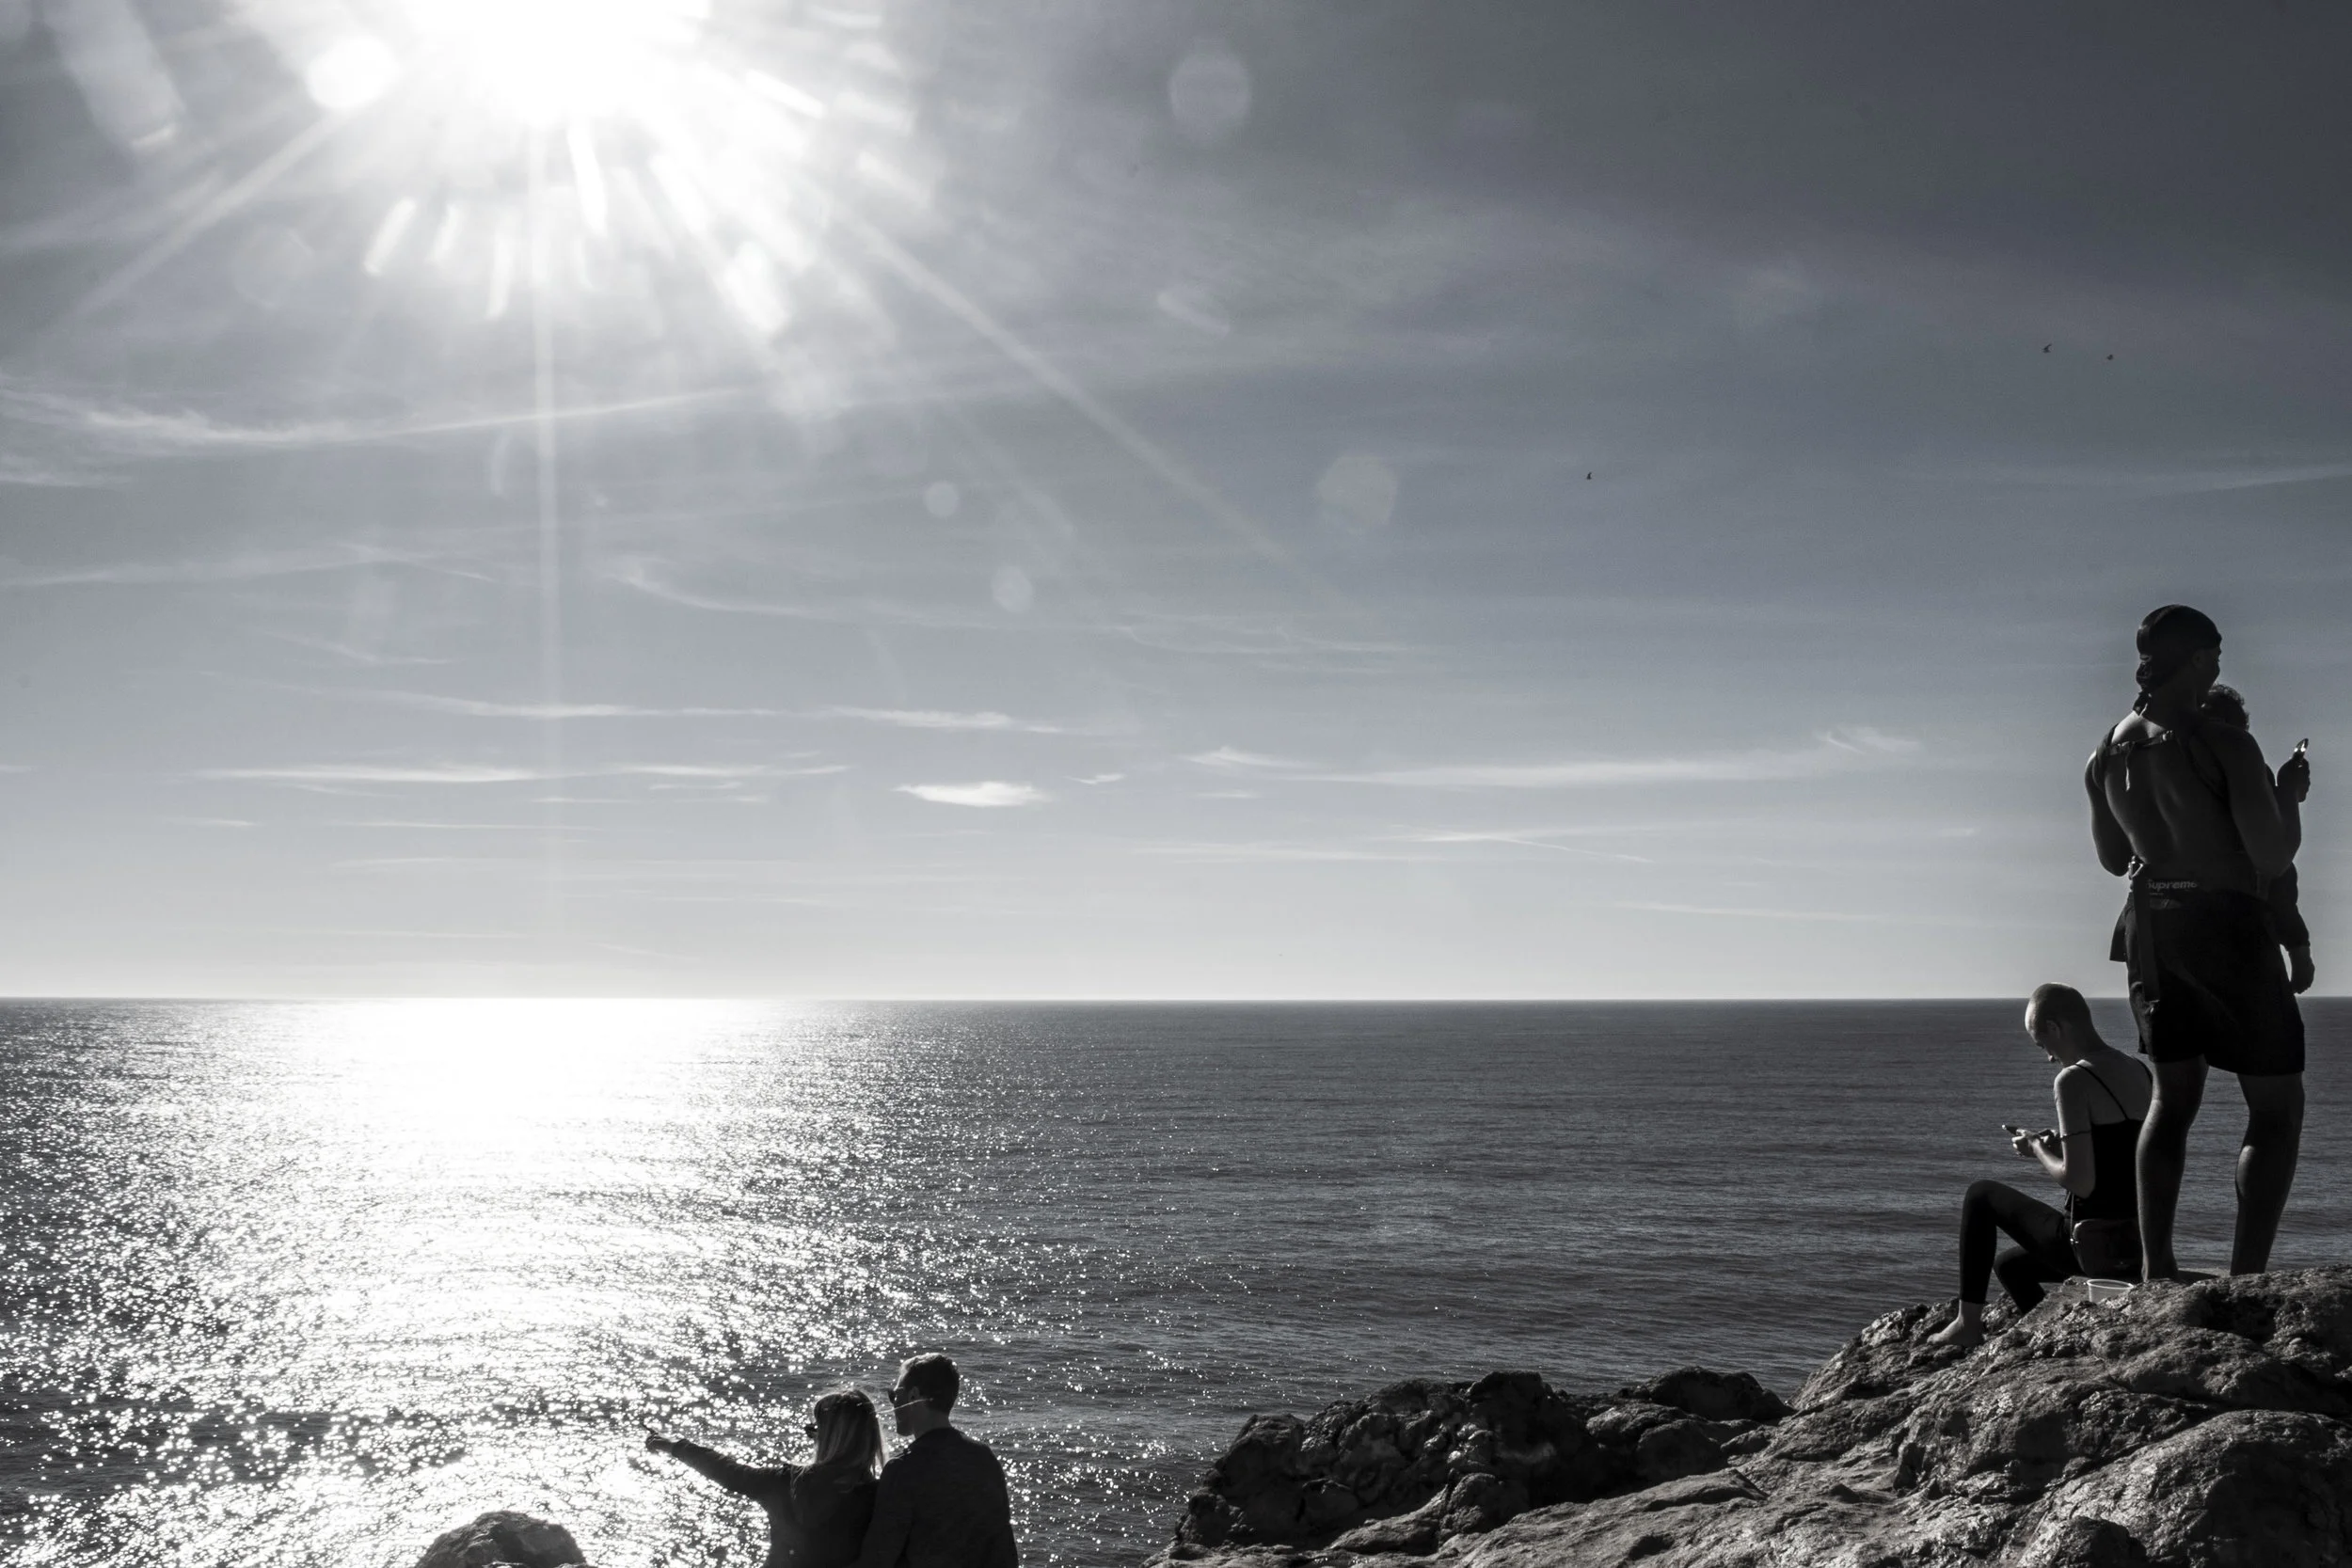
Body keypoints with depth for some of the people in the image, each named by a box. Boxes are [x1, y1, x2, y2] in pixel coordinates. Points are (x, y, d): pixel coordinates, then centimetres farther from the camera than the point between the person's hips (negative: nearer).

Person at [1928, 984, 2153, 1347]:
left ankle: (1968, 1323, 16)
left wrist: (2038, 1150, -3)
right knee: (2009, 1265, 28)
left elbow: (2079, 1182, -21)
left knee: (1982, 1196, 14)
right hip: (2144, 1245, 8)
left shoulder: (2073, 1080, -16)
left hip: (2096, 1246, -8)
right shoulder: (2139, 1073, 9)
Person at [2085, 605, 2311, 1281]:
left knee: (2173, 1096, 17)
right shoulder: (2226, 746, -16)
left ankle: (2156, 1271, 16)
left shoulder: (2108, 754, 4)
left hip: (2151, 927, 6)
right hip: (2226, 926, -6)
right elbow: (2273, 858, -15)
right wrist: (2289, 794, 2)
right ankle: (2246, 1279, -4)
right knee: (2277, 1106, 5)